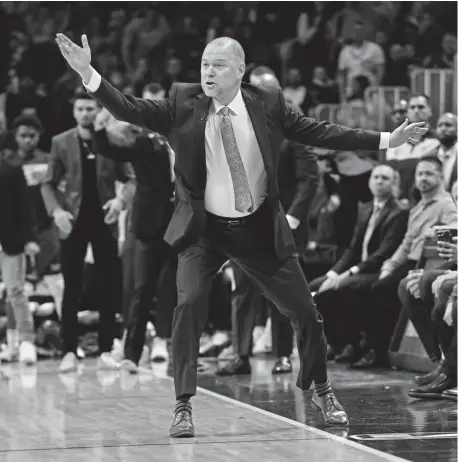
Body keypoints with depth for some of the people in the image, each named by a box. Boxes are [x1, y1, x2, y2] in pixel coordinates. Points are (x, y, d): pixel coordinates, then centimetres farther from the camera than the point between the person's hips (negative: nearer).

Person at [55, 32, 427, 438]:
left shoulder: (268, 105, -6)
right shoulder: (183, 104, -8)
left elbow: (320, 133, -4)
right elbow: (130, 110, -14)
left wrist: (387, 140, -8)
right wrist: (88, 73, -28)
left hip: (260, 229, 1)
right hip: (204, 229, -1)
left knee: (304, 310, 6)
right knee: (189, 304, -22)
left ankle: (321, 392, 31)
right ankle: (184, 406, -11)